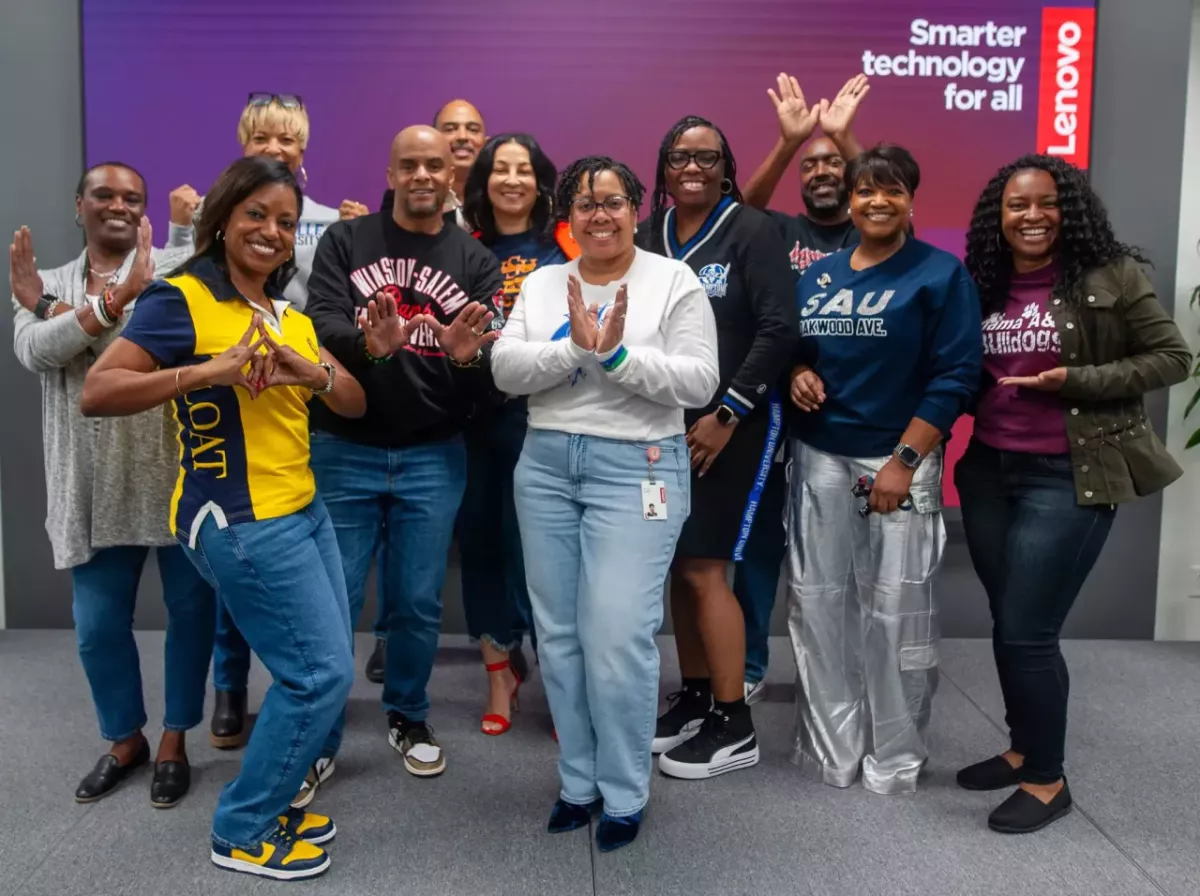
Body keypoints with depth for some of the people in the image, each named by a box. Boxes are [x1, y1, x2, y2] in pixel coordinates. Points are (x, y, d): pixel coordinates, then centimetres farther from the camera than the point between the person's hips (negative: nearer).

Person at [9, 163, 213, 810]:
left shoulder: (177, 269, 1)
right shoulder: (44, 285, 12)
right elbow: (34, 353, -10)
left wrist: (60, 313, -17)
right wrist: (114, 298, -23)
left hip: (178, 474, -3)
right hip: (95, 487, 3)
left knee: (190, 609, 6)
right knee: (98, 625, 10)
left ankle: (173, 741, 25)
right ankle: (125, 740, 33)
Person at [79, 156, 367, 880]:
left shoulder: (291, 315, 13)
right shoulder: (181, 299, -11)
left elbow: (355, 404, 7)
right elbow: (96, 393, -20)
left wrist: (311, 372, -14)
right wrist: (212, 370, -29)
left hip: (302, 511, 8)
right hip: (241, 522, -8)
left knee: (319, 671, 13)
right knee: (323, 675, -4)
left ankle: (267, 803, 34)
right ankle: (241, 832, 16)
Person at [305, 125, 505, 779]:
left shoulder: (476, 262, 5)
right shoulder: (345, 241, 2)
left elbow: (494, 372, -4)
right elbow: (322, 322, -13)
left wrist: (470, 354, -27)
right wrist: (370, 342, -33)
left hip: (433, 458, 1)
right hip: (344, 449, -1)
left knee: (418, 603, 10)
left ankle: (408, 718, 32)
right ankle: (319, 736, 22)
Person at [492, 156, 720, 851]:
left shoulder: (676, 282, -1)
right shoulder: (542, 284, 11)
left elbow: (699, 382, -9)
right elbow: (505, 370, -1)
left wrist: (617, 354, -19)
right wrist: (574, 348, -16)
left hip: (636, 467, -4)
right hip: (546, 463, 5)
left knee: (617, 637, -8)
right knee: (559, 633, 10)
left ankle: (625, 795, 13)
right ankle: (579, 780, 27)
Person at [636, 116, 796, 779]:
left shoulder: (751, 231, -5)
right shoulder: (648, 236, 9)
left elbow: (779, 329, -13)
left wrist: (728, 413, -16)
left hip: (730, 425, -5)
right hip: (664, 424, 5)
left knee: (704, 570, -6)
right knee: (677, 566, 9)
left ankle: (733, 725, 7)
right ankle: (693, 698, 25)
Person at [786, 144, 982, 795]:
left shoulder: (941, 274, -3)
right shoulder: (816, 276, 12)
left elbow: (955, 376, -9)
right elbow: (791, 350, 21)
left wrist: (904, 461, -15)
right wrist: (797, 375, -3)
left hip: (898, 461, -4)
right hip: (819, 460, 5)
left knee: (895, 611, 0)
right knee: (818, 602, 7)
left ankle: (895, 757, 18)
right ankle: (832, 745, 22)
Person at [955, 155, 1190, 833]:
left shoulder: (1112, 275, -7)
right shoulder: (981, 284, 6)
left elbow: (1172, 358, -6)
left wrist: (1074, 381, -17)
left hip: (1068, 476, -5)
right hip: (988, 469, 5)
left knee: (1028, 632, -4)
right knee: (1009, 626, 14)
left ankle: (1048, 779, 16)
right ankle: (1023, 749, 33)